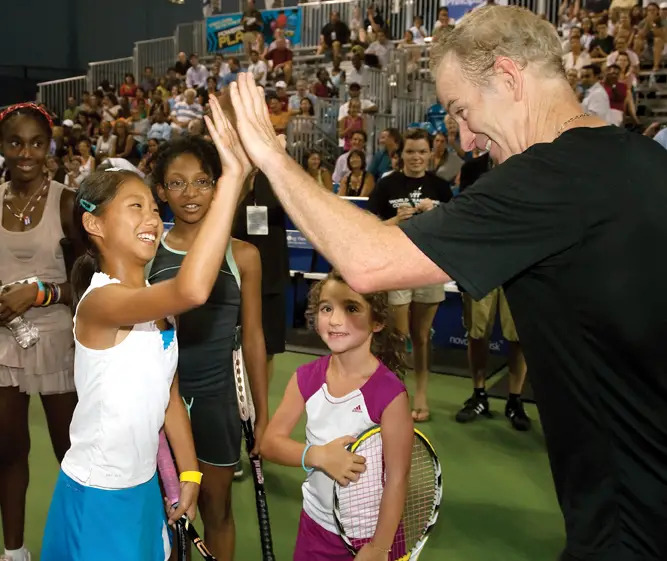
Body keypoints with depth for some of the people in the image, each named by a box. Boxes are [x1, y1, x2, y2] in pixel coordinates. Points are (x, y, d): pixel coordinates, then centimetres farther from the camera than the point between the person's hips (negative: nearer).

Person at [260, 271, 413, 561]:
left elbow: (397, 478, -17)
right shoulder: (306, 377, -10)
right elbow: (269, 443, -7)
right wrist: (318, 456, -24)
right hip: (314, 524, 4)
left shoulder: (389, 393, -23)